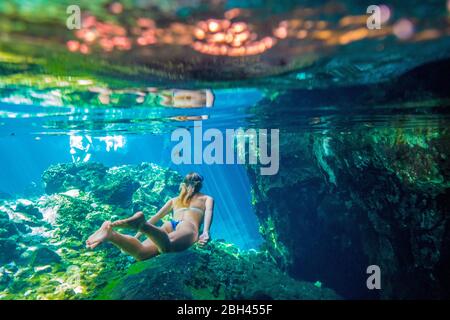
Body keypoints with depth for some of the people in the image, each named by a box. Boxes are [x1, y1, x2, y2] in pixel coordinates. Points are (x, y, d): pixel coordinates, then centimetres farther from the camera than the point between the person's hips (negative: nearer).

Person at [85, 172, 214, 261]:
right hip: (188, 227, -4)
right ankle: (140, 223, -63)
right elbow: (208, 213, 9)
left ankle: (110, 232, -46)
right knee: (166, 246, -37)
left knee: (140, 252, -21)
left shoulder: (174, 200, 40)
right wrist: (205, 232, -7)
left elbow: (155, 217, 35)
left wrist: (138, 235, 38)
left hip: (169, 226, 4)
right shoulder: (208, 199, 32)